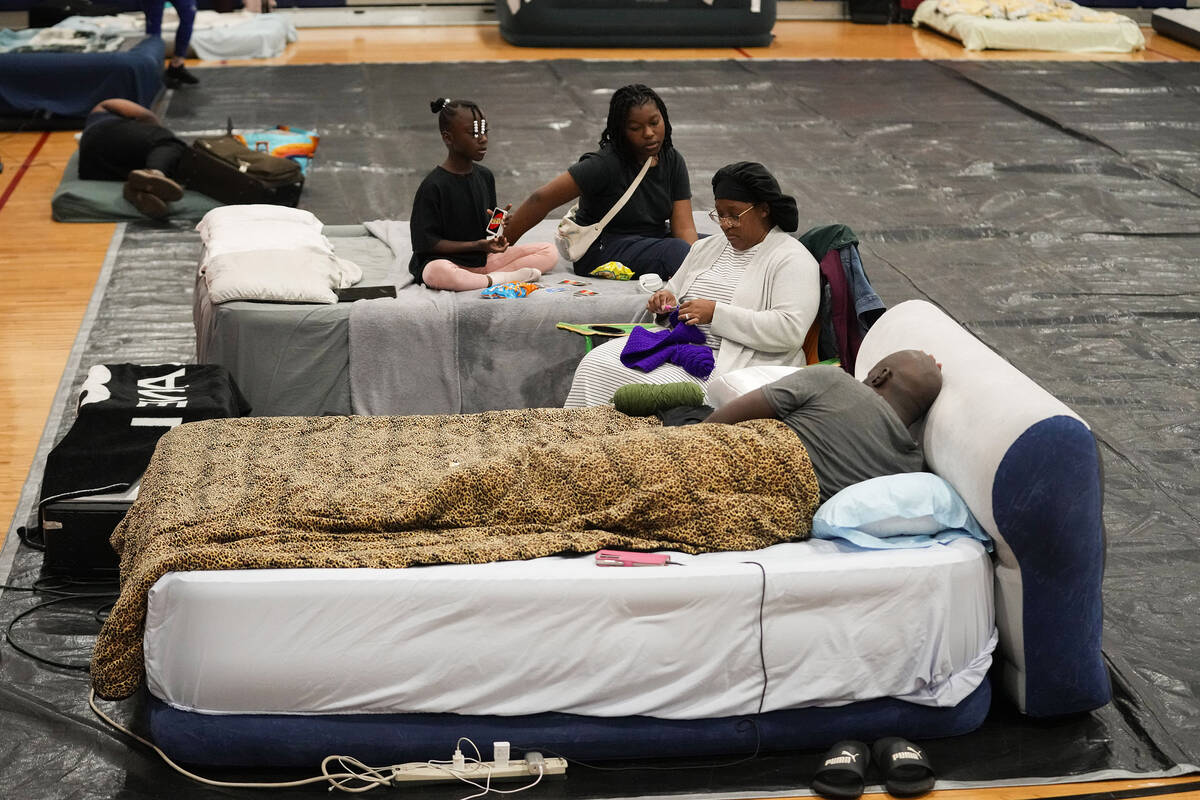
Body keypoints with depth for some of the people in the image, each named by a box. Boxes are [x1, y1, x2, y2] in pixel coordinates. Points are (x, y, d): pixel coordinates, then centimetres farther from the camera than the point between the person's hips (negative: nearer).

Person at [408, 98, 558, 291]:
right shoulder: (432, 186, -13)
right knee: (439, 274, -43)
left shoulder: (484, 176, 8)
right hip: (446, 259, -7)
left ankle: (492, 277, -20)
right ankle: (500, 279, -23)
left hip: (484, 259, 7)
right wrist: (478, 245, -18)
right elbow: (426, 242, -14)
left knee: (550, 252, -3)